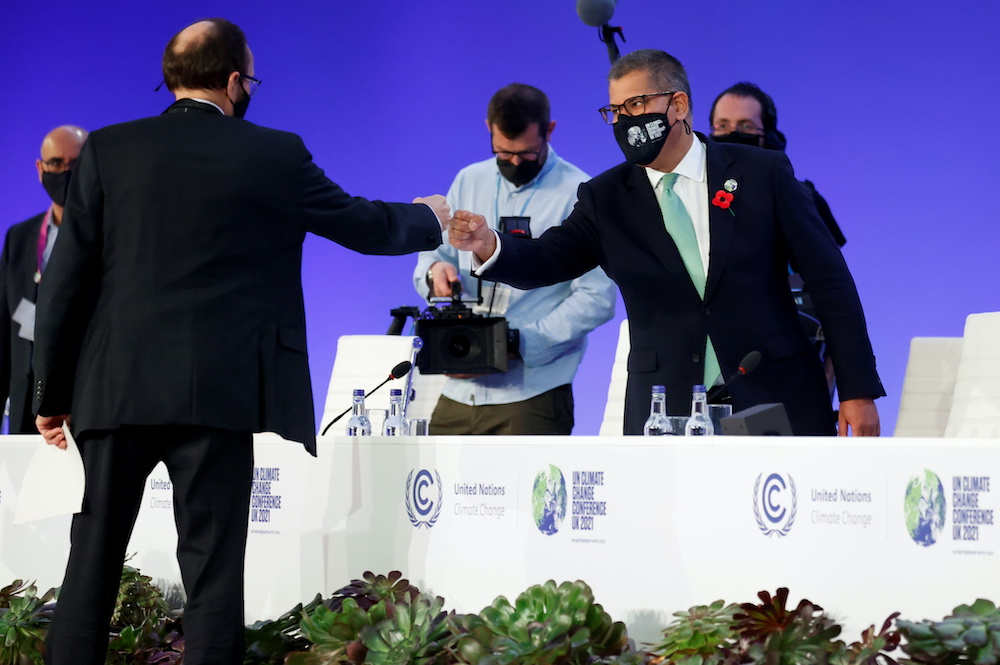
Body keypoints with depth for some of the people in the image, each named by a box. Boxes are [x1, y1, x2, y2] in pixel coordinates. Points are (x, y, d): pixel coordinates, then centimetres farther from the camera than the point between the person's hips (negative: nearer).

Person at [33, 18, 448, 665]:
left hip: (113, 390, 2)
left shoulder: (108, 149, 3)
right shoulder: (274, 154, 0)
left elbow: (66, 280, 2)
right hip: (215, 393, -2)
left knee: (93, 558, 9)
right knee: (213, 564, 2)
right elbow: (364, 225, 13)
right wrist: (427, 218, 35)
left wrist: (52, 393, 10)